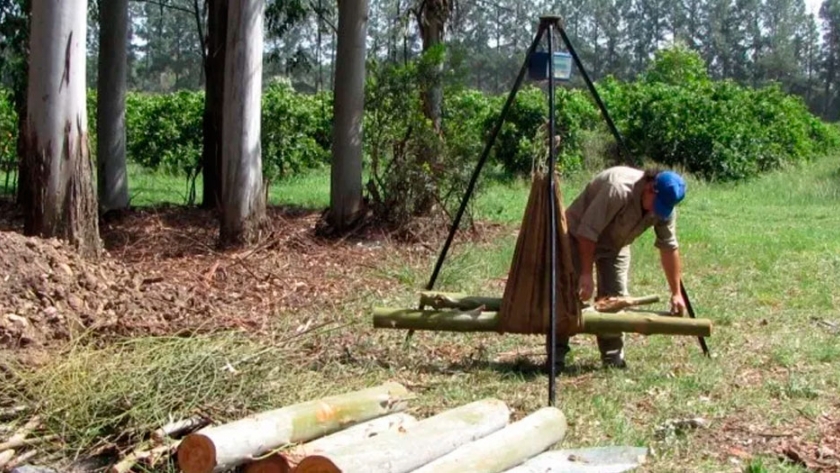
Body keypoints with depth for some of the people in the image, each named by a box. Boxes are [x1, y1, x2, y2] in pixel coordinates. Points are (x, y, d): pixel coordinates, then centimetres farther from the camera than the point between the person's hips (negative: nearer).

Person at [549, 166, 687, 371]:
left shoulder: (665, 206, -16)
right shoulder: (619, 188, -38)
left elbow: (669, 247, -6)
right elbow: (588, 231, -34)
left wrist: (676, 293, -5)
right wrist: (586, 273, -30)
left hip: (615, 244, 6)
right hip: (579, 237, -6)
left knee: (616, 298, -1)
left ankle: (613, 358, 7)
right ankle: (556, 354, -4)